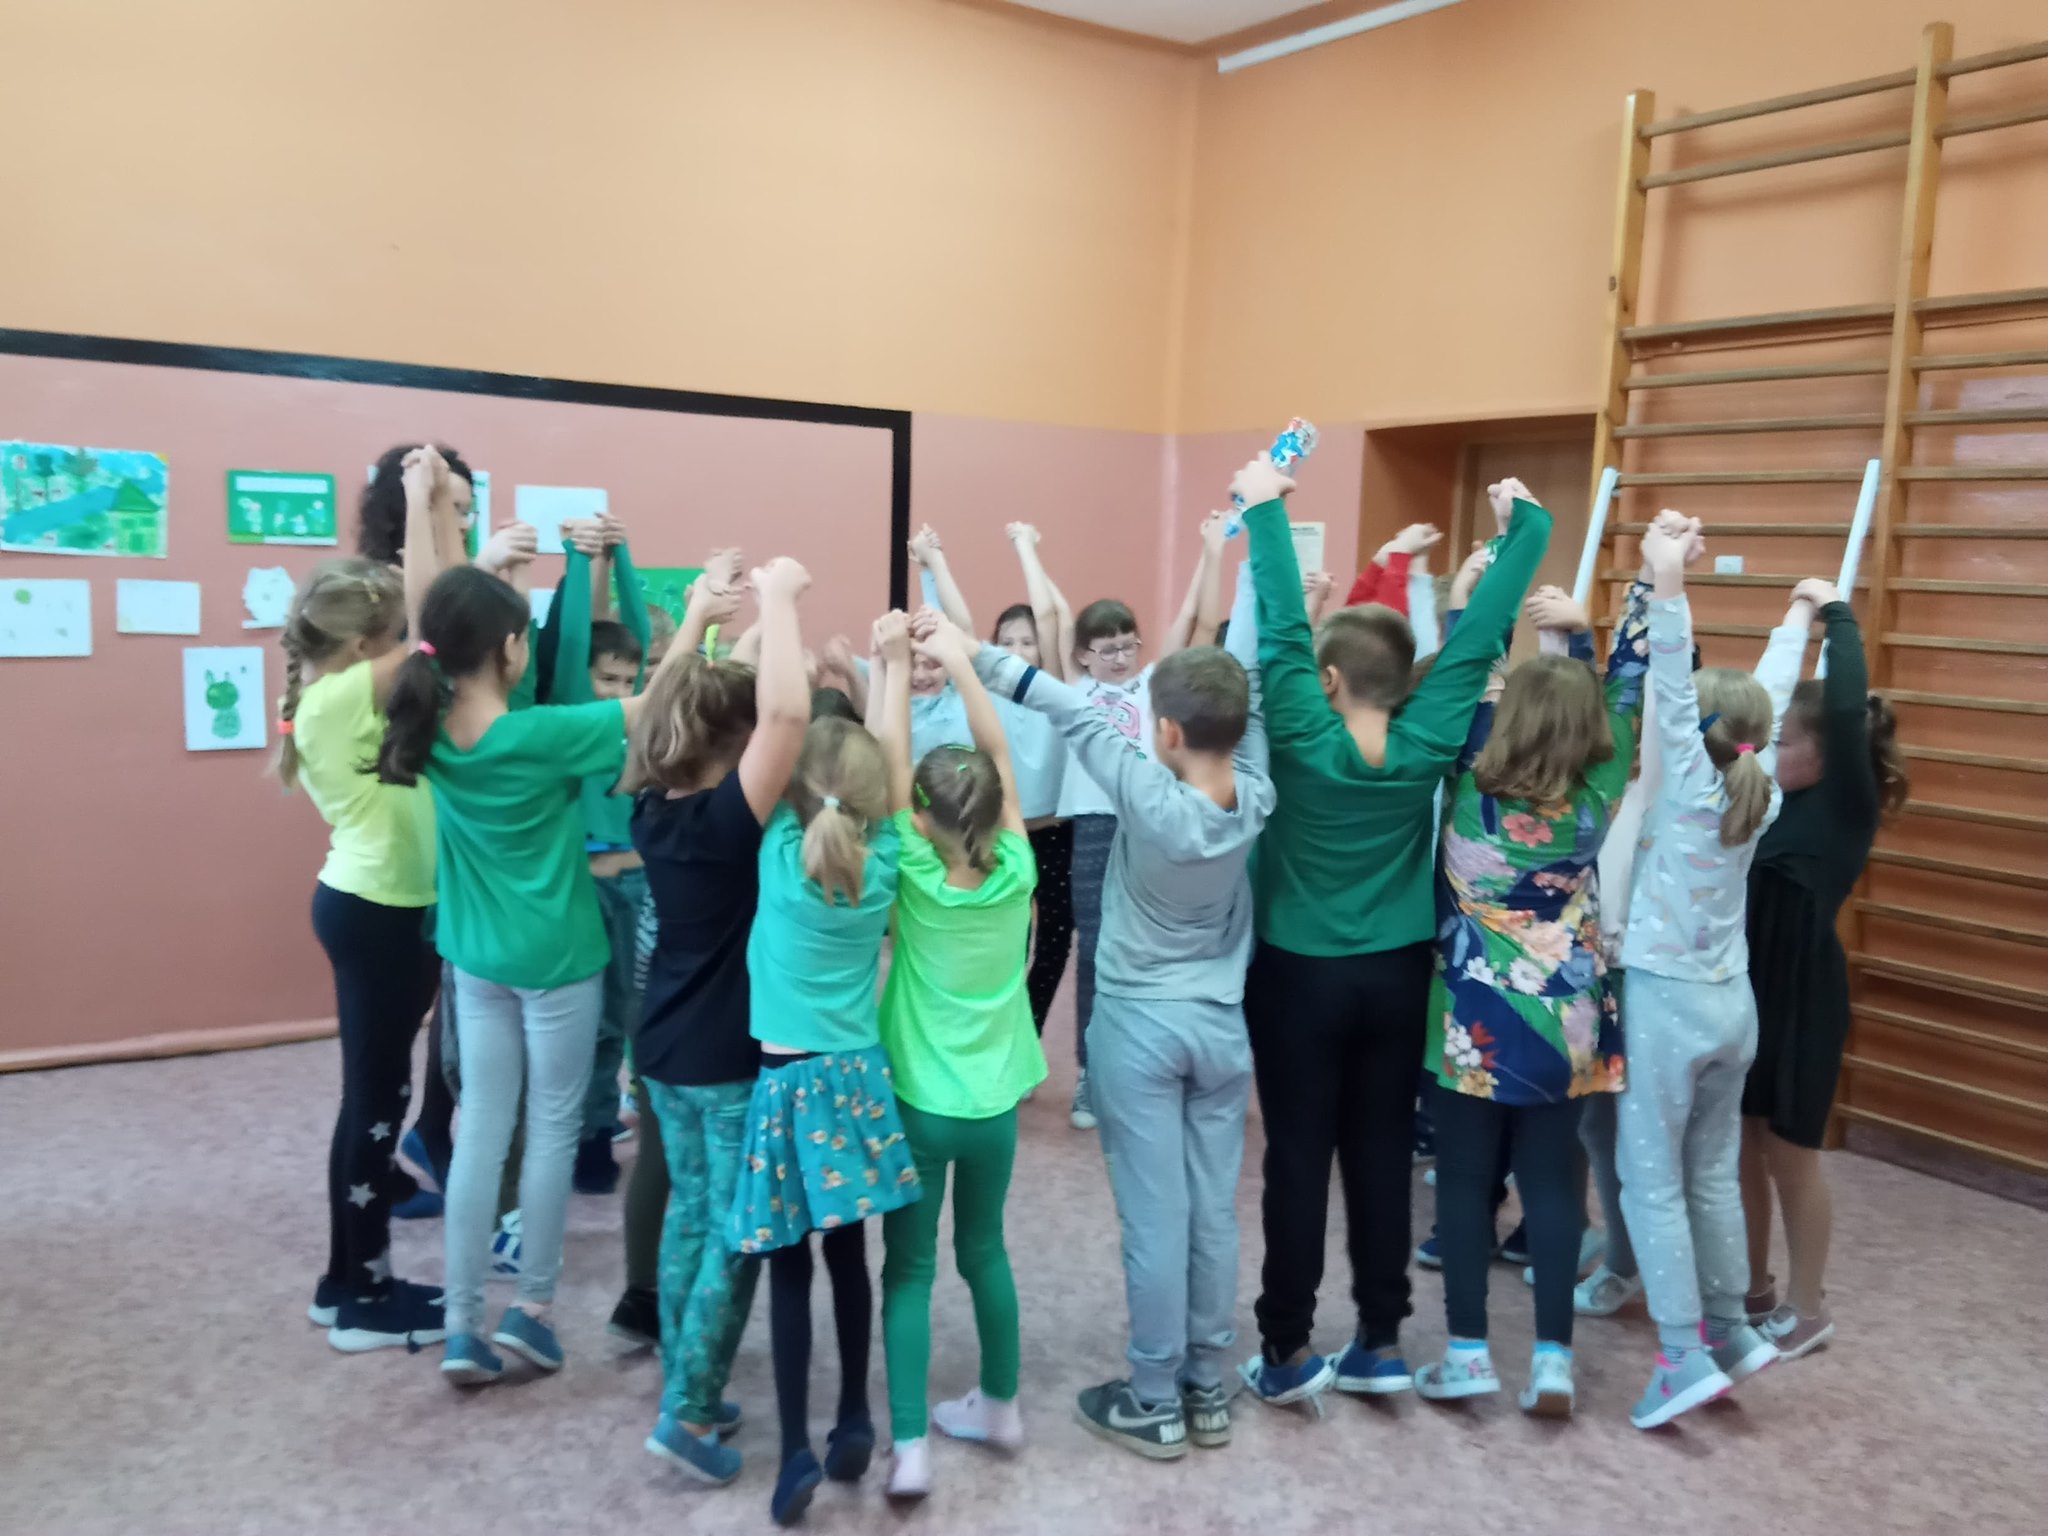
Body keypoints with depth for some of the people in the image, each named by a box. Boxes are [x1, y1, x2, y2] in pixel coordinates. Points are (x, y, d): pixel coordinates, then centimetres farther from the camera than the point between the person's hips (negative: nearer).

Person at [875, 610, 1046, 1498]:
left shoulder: (917, 879, -16)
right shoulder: (1016, 874, -10)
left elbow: (893, 760, -13)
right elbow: (997, 755, -5)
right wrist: (959, 660, -3)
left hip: (919, 1103, -3)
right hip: (994, 1104, 3)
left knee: (909, 1270, 7)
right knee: (984, 1251, 20)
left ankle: (908, 1449, 6)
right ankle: (1001, 1407, 33)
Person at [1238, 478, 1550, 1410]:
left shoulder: (1302, 738, -17)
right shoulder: (1430, 742, -9)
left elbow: (1282, 625, -14)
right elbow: (1477, 637, -5)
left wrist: (1265, 509, -7)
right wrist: (1524, 524, 3)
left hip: (1299, 978, -3)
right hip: (1396, 977, 3)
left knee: (1297, 1160, 4)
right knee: (1382, 1156, 11)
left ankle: (1289, 1351, 13)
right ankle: (1381, 1343, 20)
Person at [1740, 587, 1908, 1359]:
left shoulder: (1847, 805, -13)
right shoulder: (1781, 799, 4)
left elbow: (1846, 708, -28)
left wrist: (1836, 614, -17)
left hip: (1802, 995, -7)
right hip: (1745, 987, 7)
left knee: (1789, 1155, 6)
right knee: (1740, 1147, 15)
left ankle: (1809, 1309, 24)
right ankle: (1753, 1291, 31)